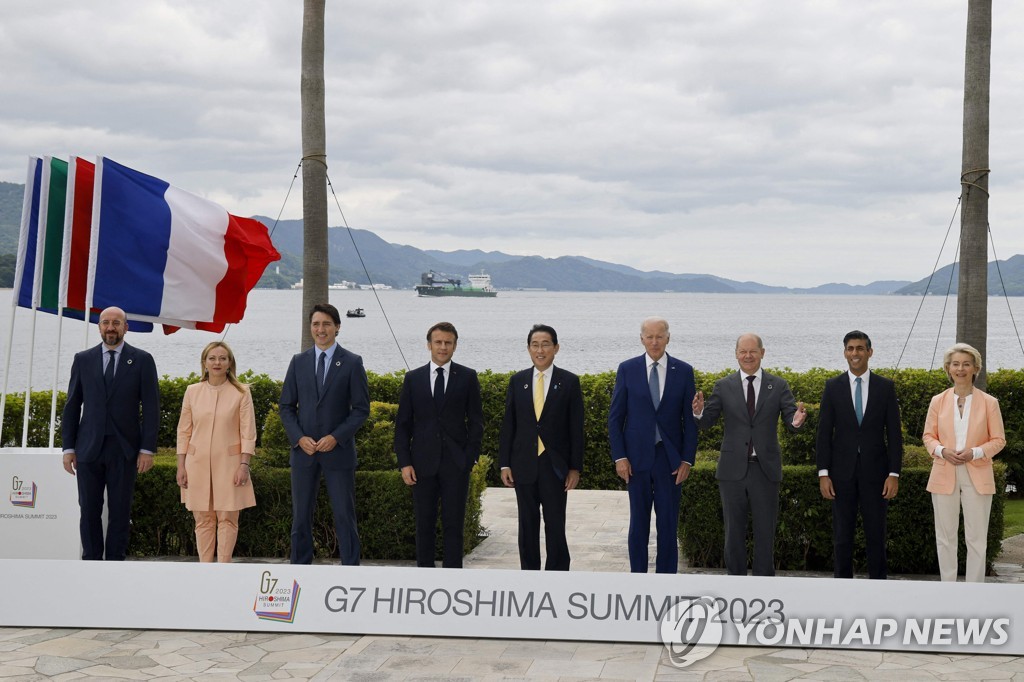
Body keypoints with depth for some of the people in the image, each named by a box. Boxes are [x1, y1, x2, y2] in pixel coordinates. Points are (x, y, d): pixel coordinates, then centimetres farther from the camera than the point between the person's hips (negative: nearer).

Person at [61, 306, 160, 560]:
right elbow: (72, 406, 10)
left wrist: (147, 449, -6)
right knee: (89, 510, 3)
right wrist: (68, 447, 4)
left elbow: (151, 408, 0)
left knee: (120, 511, 2)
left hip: (124, 449, -2)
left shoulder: (142, 360, 3)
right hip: (89, 447, 2)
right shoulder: (83, 359, 9)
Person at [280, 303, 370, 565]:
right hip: (303, 450, 3)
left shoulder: (352, 363, -1)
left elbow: (361, 408, -3)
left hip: (338, 450, -3)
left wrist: (336, 437, -13)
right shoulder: (298, 362, 7)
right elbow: (286, 407, 8)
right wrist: (299, 438, -7)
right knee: (301, 516, 7)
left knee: (344, 516, 1)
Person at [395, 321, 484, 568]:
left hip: (456, 464, -1)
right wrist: (404, 462, -1)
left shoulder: (467, 377, 4)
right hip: (423, 463, 1)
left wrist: (470, 457, -5)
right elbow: (403, 424, 7)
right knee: (424, 524, 6)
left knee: (454, 524, 0)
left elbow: (476, 421, 5)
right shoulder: (413, 378, 7)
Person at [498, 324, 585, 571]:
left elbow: (576, 428, -1)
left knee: (555, 526, 0)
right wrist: (504, 463, 2)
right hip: (524, 465, 3)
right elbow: (508, 425, 7)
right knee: (527, 525, 9)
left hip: (555, 465, -2)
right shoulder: (517, 381, 6)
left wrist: (575, 467, -5)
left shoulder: (569, 382, 0)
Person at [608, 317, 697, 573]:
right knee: (638, 522, 7)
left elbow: (690, 419, 3)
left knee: (668, 523, 4)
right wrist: (619, 456, -5)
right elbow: (615, 417, 2)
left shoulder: (683, 371, 1)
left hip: (670, 458, 0)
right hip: (637, 457, 0)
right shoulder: (627, 369, 1)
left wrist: (687, 459, -3)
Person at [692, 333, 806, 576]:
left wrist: (797, 421, -29)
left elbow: (790, 420, -5)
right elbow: (707, 422, -1)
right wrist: (699, 412, -23)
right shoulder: (723, 386, 2)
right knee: (734, 531, 10)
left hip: (765, 469, 0)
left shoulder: (778, 386, 2)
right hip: (733, 470, 0)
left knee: (765, 531, 7)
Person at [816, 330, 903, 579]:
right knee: (842, 535, 6)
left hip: (875, 471, 0)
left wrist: (894, 474, -5)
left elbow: (894, 434, 2)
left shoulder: (886, 387, 3)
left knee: (876, 534, 4)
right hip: (842, 472, 0)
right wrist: (823, 474, -4)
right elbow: (824, 433, 2)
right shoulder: (833, 386, 3)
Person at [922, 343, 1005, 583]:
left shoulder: (989, 403, -1)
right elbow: (928, 436, 8)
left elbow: (998, 440, 1)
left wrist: (975, 452, -16)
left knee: (977, 538, 1)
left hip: (977, 476, -2)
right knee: (945, 536, 6)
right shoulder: (938, 401, 5)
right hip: (944, 475, 2)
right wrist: (942, 451, -12)